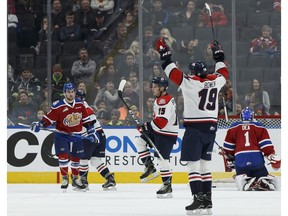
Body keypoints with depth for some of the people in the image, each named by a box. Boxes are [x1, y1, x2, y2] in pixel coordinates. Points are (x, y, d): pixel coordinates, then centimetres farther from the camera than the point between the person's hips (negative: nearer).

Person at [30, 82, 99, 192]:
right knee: (63, 156, -15)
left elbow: (85, 119, 9)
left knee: (76, 158, 9)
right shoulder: (58, 106, -15)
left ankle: (75, 179, 25)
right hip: (61, 135, -4)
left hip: (76, 136, 4)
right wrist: (40, 124, -28)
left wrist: (91, 130, 7)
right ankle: (65, 178, 0)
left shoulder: (80, 104, 0)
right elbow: (49, 118, -13)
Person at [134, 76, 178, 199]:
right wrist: (148, 126, 13)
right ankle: (149, 167, 8)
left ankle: (167, 185, -1)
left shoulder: (166, 101, -22)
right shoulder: (159, 99, 12)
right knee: (139, 141, 7)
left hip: (167, 134, -10)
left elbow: (161, 122, -29)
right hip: (158, 131, 10)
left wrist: (147, 126, -22)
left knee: (162, 158, -9)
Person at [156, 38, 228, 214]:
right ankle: (207, 200, 13)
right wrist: (219, 55, 39)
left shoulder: (190, 82, -9)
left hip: (194, 128, -6)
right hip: (211, 127, 6)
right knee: (205, 164, 14)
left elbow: (172, 72, -6)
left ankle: (199, 199, -13)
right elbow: (223, 72, 25)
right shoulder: (215, 81, 5)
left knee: (193, 164, -5)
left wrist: (165, 54, 5)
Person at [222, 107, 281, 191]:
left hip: (240, 159, 0)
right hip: (257, 159, 0)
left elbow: (228, 147, 18)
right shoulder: (259, 127, 11)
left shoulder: (233, 128, 14)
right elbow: (266, 144, 2)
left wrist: (230, 160, 30)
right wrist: (273, 157, 6)